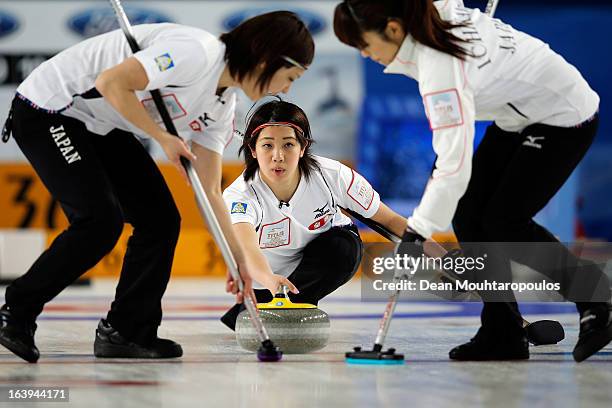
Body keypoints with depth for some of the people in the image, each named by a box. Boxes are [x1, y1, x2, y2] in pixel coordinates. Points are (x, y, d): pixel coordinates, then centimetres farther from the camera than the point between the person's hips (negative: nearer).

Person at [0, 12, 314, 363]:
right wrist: (164, 138, -20)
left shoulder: (222, 105, 4)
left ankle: (125, 332, 8)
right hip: (48, 109, -9)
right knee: (101, 220, -18)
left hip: (102, 127, 9)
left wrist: (240, 258, 5)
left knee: (161, 219, 2)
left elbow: (209, 190, 8)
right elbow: (110, 83, -29)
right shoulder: (197, 52, -25)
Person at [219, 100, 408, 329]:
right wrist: (269, 279, -77)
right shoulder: (239, 196, -34)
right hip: (269, 270, -1)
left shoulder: (331, 175, -28)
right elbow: (246, 247, -55)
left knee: (343, 246, -32)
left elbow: (390, 220, -17)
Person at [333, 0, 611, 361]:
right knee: (469, 213, 0)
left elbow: (454, 163, -39)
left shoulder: (440, 68, -34)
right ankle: (503, 335, 5)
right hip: (519, 115, 9)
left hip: (564, 119, -9)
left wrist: (417, 232, -39)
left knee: (503, 222, -9)